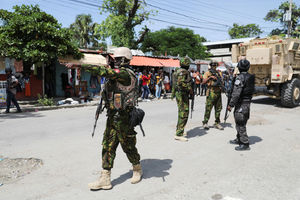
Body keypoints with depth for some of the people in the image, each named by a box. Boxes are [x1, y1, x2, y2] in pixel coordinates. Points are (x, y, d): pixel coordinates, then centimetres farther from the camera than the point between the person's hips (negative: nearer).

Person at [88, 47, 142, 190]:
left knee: (128, 146, 7)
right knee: (108, 146, 7)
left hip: (123, 117, -9)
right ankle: (105, 179, 14)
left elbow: (105, 72, -29)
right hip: (112, 116, 9)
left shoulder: (124, 73, -17)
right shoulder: (117, 73, 14)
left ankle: (137, 169, 32)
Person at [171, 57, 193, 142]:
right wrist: (189, 89, -18)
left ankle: (179, 130, 30)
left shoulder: (177, 71, 14)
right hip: (182, 94, -10)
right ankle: (179, 134, -9)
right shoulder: (183, 71, -16)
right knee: (184, 114, -9)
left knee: (181, 113, 20)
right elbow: (181, 82, -29)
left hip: (178, 94, 10)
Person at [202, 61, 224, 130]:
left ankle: (217, 123, 17)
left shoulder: (219, 73, 16)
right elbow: (204, 82, -9)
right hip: (211, 92, -5)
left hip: (218, 92, 5)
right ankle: (205, 123, 4)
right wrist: (210, 77, -21)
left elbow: (222, 82, 9)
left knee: (218, 109, 8)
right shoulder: (207, 73, 2)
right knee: (208, 108, -5)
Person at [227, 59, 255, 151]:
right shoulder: (251, 77, 9)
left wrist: (231, 105, -19)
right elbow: (251, 90, 16)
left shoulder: (240, 77, -18)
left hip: (241, 104, -9)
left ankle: (245, 144, 2)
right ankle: (239, 139, 32)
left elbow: (236, 93, -23)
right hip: (247, 103, 9)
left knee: (240, 124, -2)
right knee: (241, 123, 20)